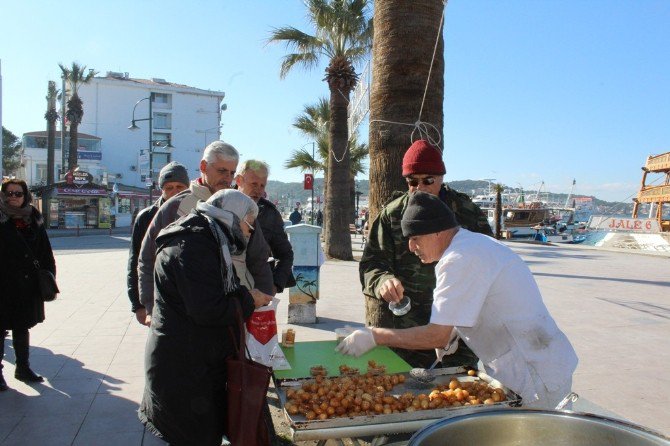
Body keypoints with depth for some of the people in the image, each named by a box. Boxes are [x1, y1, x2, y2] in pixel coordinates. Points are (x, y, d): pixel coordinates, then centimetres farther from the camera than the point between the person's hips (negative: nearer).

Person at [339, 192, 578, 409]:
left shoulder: (461, 259, -22)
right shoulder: (478, 242, 9)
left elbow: (436, 337, -20)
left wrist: (373, 336, -13)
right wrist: (453, 331, 9)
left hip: (536, 380, -10)